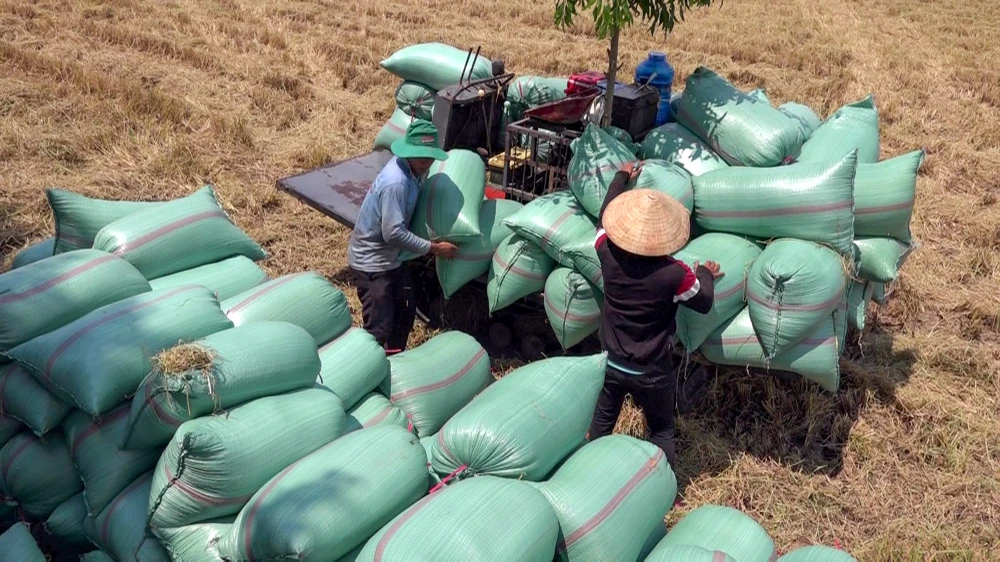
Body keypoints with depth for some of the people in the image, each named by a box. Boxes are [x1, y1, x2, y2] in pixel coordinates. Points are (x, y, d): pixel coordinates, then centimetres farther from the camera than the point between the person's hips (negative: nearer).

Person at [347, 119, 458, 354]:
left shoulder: (410, 169, -3)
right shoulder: (395, 182, -31)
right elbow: (394, 232, -31)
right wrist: (434, 248, -24)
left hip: (393, 256, 10)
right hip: (372, 261, -10)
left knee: (406, 311, 21)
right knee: (379, 328, -7)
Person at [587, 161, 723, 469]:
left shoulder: (608, 253, -19)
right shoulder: (675, 275, -27)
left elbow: (604, 216, 3)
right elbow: (704, 303, -7)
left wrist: (622, 176, 18)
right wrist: (706, 275, 14)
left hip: (611, 363, 3)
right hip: (652, 373, -3)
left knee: (602, 421, 25)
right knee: (662, 432, 18)